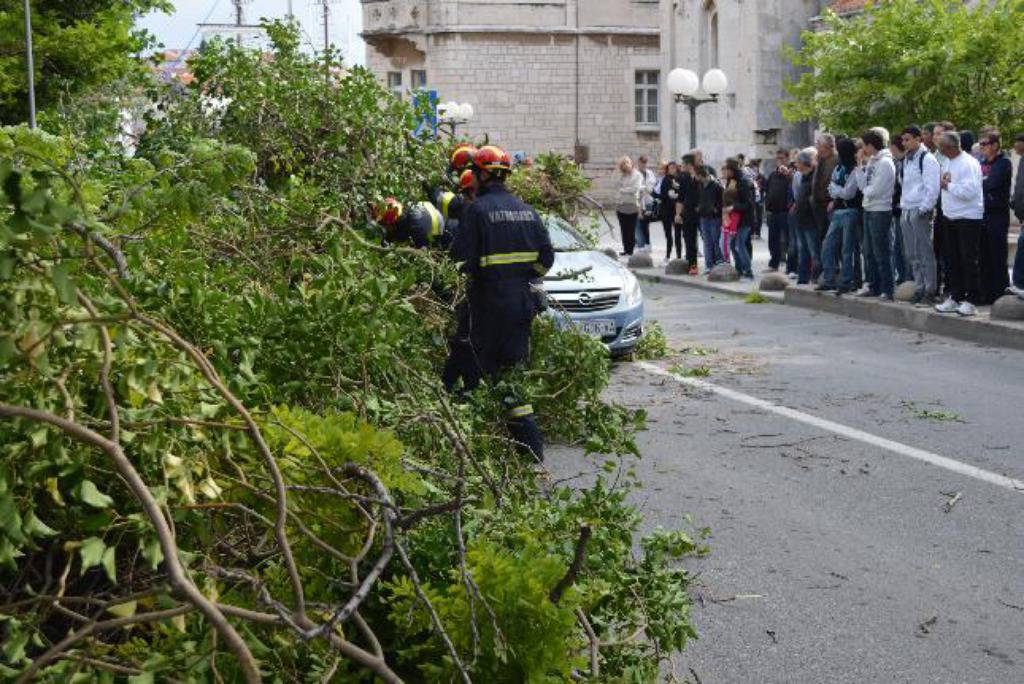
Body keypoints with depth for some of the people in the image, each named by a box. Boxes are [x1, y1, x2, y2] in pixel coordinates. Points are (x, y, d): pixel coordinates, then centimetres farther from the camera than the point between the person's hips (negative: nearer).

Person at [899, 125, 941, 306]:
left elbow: (932, 188, -14)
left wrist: (924, 208, -17)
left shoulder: (927, 159, -9)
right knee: (912, 254, 10)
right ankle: (919, 289, 17)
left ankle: (930, 292, -4)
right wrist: (902, 206, 15)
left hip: (920, 211, -9)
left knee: (925, 252, -6)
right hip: (906, 211, 9)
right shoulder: (907, 159, 17)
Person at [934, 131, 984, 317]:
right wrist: (944, 182, -2)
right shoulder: (948, 162, 12)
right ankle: (955, 298, 21)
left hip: (968, 218, -9)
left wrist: (948, 185, -14)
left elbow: (969, 190, -25)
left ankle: (971, 301, 3)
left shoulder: (968, 164, -16)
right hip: (951, 217, 9)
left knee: (968, 260, -3)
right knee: (952, 260, 12)